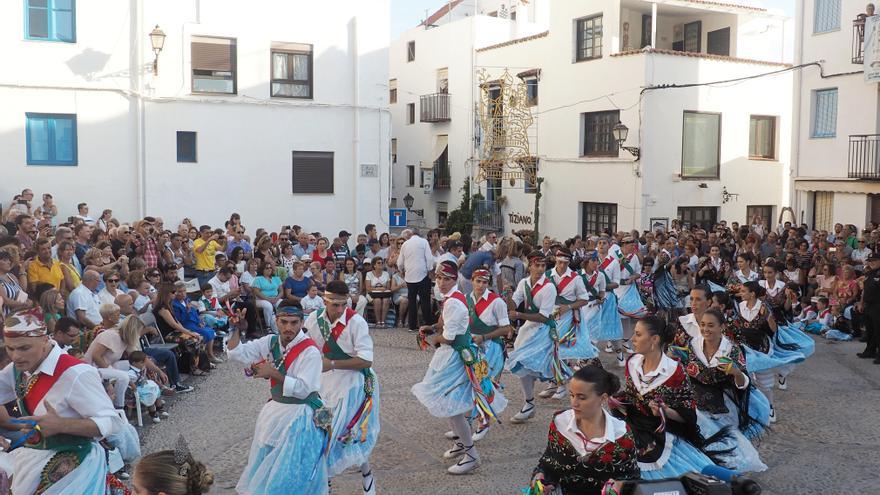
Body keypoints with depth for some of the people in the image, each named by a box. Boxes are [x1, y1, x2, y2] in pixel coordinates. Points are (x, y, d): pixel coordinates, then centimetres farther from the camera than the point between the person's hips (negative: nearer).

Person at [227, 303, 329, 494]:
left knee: (290, 476, 3)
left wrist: (274, 374, -23)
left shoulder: (310, 351, -21)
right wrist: (235, 327, -11)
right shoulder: (271, 342, -2)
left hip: (299, 417, -6)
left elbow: (302, 390, -24)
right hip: (274, 410, 7)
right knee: (266, 469, 22)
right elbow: (237, 353, 2)